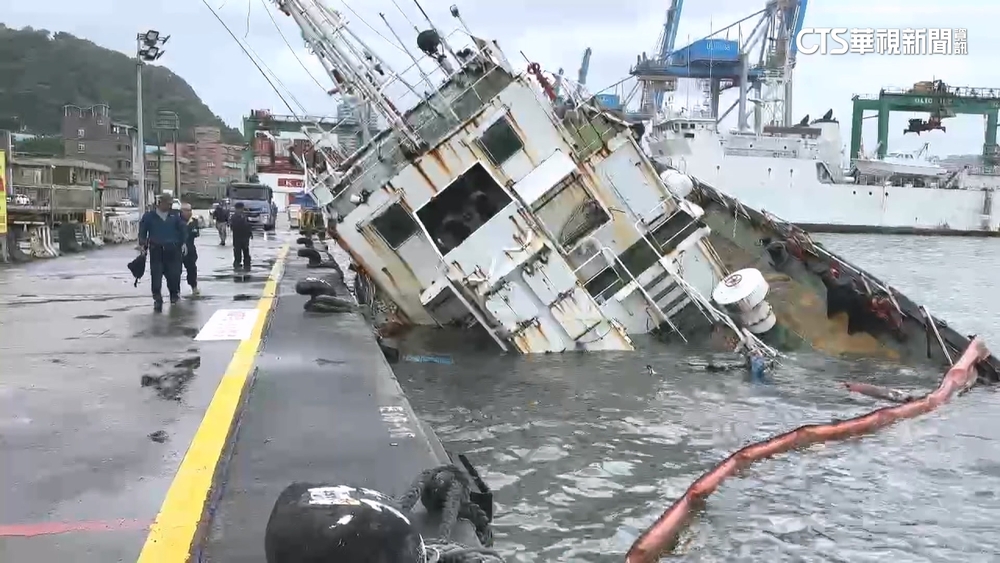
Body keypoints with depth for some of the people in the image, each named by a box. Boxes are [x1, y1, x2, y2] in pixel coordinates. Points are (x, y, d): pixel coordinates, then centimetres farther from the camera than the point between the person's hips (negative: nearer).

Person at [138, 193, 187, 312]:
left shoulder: (175, 215, 5)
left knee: (174, 274, 2)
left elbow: (183, 230, 8)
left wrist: (183, 243, 4)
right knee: (156, 275, -3)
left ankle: (174, 293, 28)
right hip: (156, 250, 0)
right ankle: (157, 299, 4)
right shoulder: (149, 216, 3)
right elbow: (142, 231, 8)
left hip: (172, 250, 0)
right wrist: (143, 244, 2)